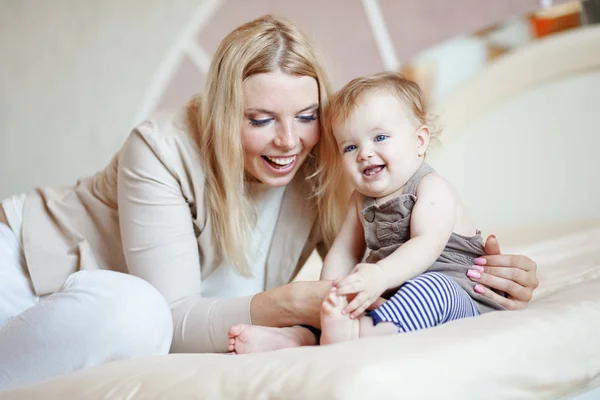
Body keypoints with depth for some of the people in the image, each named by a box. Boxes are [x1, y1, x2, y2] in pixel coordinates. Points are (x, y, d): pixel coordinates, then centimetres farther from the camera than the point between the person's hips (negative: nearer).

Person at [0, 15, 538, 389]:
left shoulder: (322, 176, -10)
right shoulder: (163, 149, -23)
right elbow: (173, 319, -27)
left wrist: (489, 273, -22)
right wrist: (290, 303, -43)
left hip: (116, 326, 4)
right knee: (132, 309, -36)